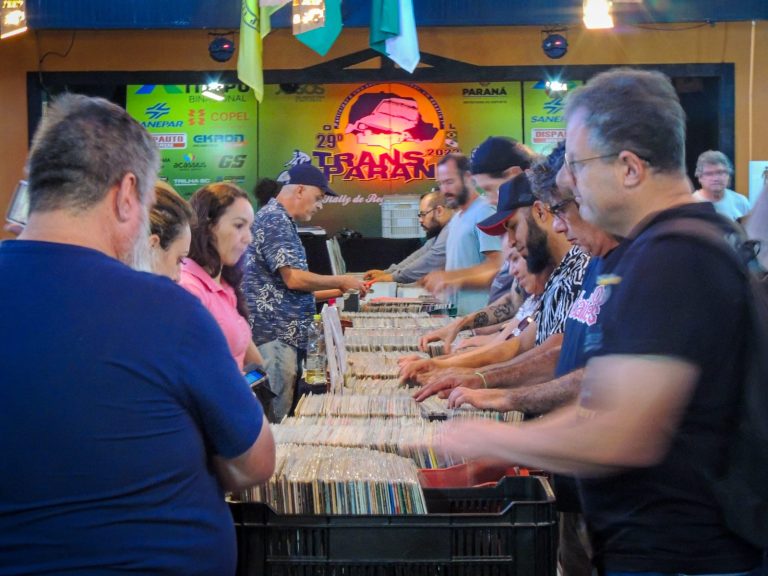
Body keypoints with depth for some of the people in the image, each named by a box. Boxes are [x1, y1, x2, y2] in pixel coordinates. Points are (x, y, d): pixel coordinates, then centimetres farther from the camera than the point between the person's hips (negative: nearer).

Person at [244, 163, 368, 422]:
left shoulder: (282, 221, 19)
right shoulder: (274, 219, -12)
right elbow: (294, 279, -19)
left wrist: (337, 291, 22)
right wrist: (341, 281, -6)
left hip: (287, 333, 10)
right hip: (275, 333, -10)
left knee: (282, 412, 10)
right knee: (276, 416, -8)